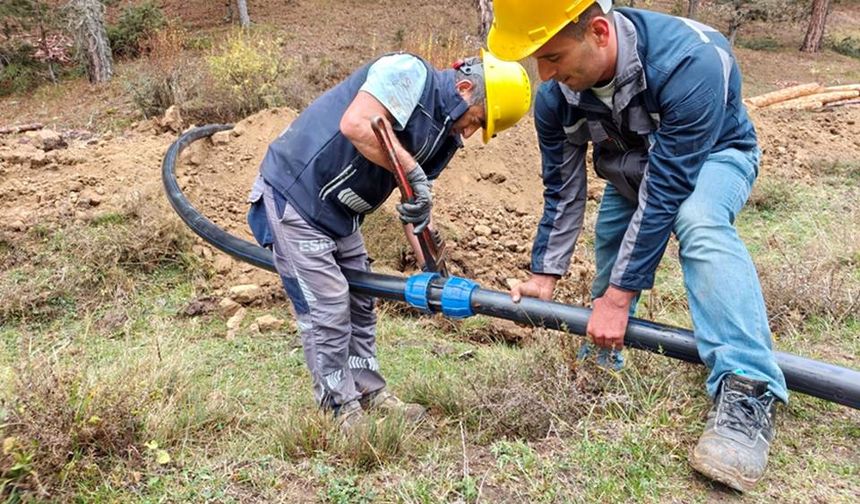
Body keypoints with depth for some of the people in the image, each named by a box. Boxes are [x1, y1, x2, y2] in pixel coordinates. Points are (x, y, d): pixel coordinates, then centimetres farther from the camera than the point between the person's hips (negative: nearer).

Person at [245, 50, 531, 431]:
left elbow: (417, 203, 6)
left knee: (359, 304, 15)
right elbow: (356, 124, -35)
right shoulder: (410, 72, -19)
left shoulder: (446, 136, 6)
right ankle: (343, 410, 9)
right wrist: (414, 173, -32)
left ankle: (370, 393, 29)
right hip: (295, 195, -9)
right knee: (327, 311, -5)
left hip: (339, 214, 9)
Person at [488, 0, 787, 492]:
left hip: (713, 155, -6)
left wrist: (619, 296, -36)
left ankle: (746, 391, -41)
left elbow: (666, 193, -39)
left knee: (697, 222, -35)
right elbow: (563, 189, -9)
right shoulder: (556, 96, -22)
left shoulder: (688, 61, -40)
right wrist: (545, 274, -10)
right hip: (633, 166, 6)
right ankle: (605, 349, 34)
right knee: (609, 245, 7)